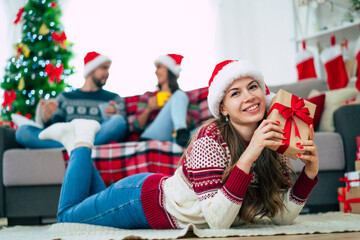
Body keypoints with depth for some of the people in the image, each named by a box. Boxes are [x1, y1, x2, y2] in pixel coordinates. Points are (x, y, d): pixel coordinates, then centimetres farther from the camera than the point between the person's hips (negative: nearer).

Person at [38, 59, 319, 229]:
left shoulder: (273, 142, -14)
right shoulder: (211, 138, -34)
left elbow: (283, 216, -14)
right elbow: (217, 221, -39)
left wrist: (309, 172, -29)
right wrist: (248, 157, -46)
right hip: (143, 199, -6)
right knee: (68, 218, 18)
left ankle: (76, 138, 38)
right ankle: (81, 140, 27)